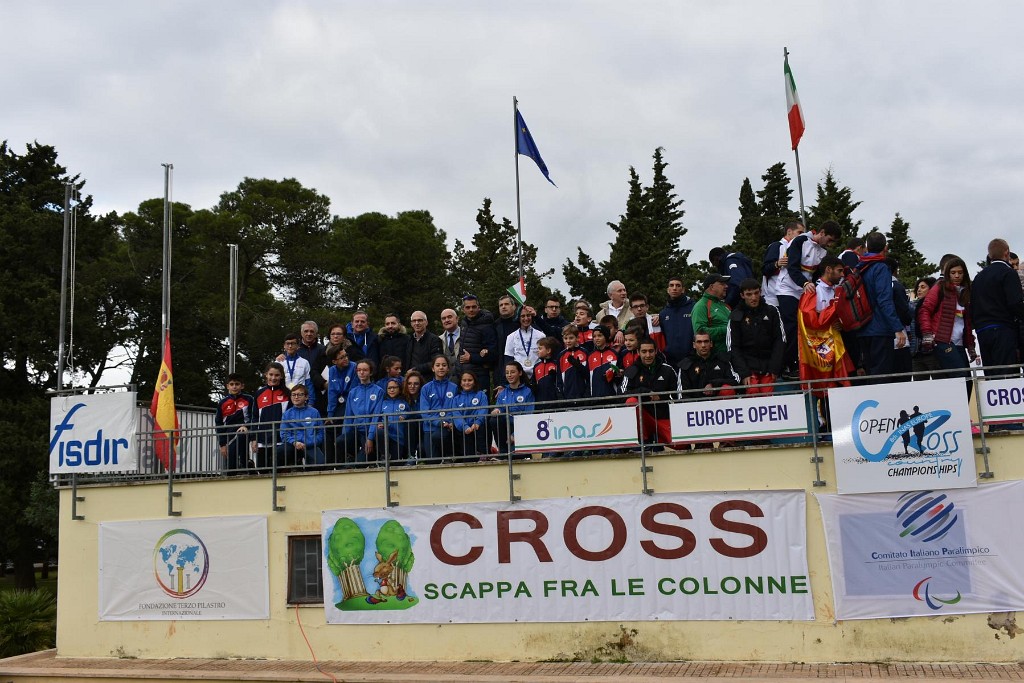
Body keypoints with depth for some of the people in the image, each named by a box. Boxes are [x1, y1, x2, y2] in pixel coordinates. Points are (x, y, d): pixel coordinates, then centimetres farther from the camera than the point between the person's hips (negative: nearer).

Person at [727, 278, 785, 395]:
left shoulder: (771, 311, 7)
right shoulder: (736, 316, 3)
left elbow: (780, 341, 6)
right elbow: (733, 348, 1)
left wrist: (774, 368, -4)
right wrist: (744, 373, -10)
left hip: (768, 367, 1)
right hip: (748, 366, -1)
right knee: (753, 392, -20)